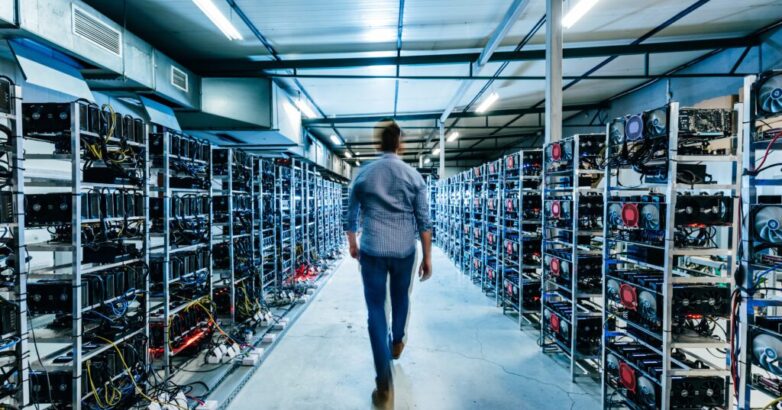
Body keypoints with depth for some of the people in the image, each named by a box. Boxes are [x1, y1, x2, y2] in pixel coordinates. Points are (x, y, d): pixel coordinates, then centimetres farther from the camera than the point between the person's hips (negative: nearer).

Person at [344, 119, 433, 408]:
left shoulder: (363, 175, 2)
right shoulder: (414, 176, -1)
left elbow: (351, 216, 8)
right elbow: (424, 221, -3)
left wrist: (353, 245, 24)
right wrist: (427, 257, 4)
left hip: (372, 250, -1)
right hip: (404, 251, 1)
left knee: (376, 310, 5)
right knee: (401, 298, 25)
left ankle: (384, 385, 6)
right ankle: (397, 343, 49)